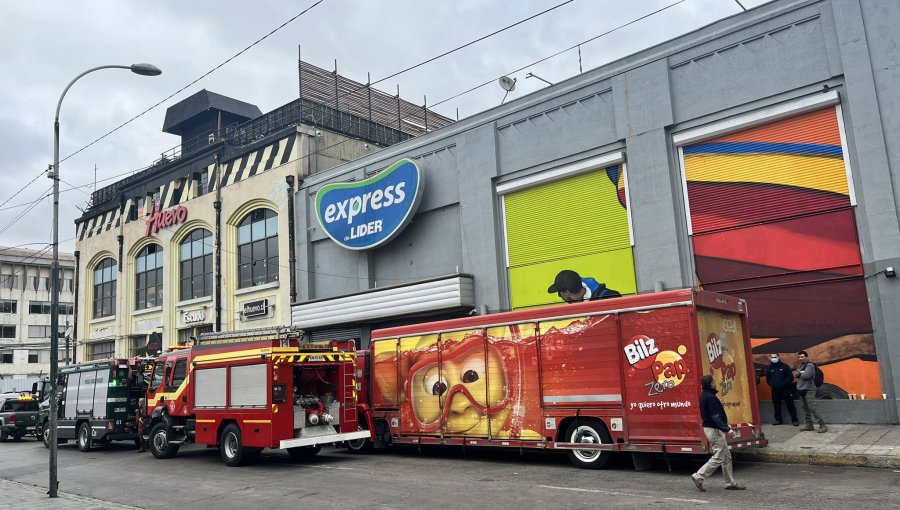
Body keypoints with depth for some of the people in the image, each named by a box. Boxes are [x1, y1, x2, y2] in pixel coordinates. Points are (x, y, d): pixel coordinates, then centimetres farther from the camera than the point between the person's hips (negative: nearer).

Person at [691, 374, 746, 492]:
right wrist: (726, 428, -22)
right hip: (714, 430, -10)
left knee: (727, 457, 15)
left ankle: (730, 483, 20)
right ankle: (698, 477, -3)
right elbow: (715, 417, -23)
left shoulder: (704, 396, 11)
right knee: (718, 458, -5)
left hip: (709, 428, 10)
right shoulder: (711, 398, -20)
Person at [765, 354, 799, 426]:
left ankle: (794, 420, 1)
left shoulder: (784, 366, -2)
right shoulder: (769, 368, 9)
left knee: (790, 404, -4)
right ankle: (778, 420, 19)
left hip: (785, 389, -4)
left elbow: (791, 377, -4)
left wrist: (784, 383, -14)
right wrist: (772, 385, -1)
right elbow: (768, 379, 16)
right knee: (776, 405, 9)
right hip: (775, 390, 4)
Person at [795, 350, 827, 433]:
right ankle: (809, 425, 17)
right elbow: (795, 375, 7)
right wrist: (801, 372, -12)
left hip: (809, 390, -9)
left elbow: (806, 375, -22)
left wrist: (799, 374, -3)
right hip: (801, 390, 9)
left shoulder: (810, 365, -10)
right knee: (806, 409, 11)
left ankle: (822, 425, -12)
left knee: (813, 408, -13)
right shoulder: (800, 366, 18)